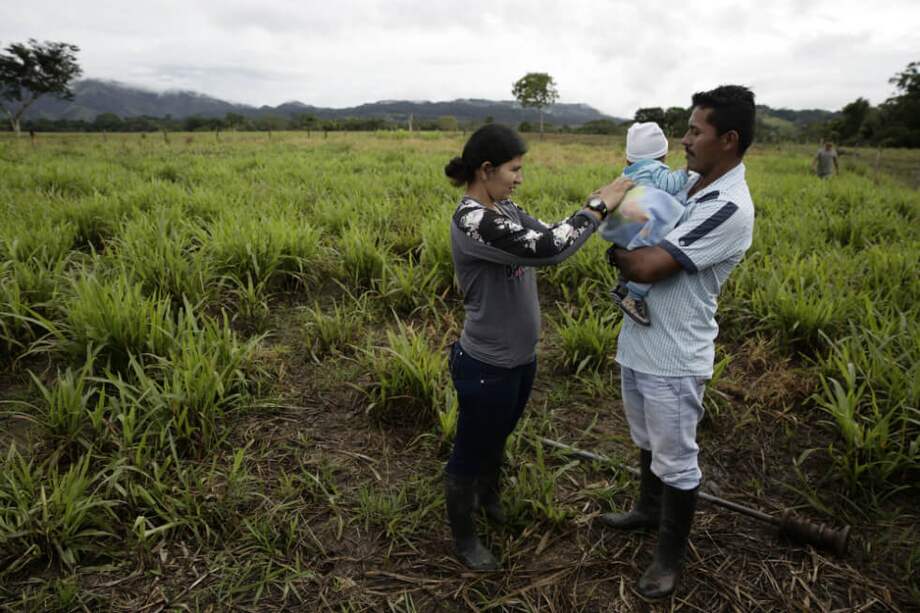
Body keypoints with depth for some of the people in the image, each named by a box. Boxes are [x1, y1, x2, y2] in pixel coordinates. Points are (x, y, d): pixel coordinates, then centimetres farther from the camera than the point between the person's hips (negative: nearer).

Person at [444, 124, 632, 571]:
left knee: (497, 439, 30)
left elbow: (547, 237, 5)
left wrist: (592, 204, -8)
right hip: (486, 367, -8)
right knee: (469, 454, 14)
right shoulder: (472, 221, -27)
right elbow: (546, 251, -33)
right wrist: (599, 208, -22)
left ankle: (489, 496, 57)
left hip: (520, 358, 9)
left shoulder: (505, 209, 2)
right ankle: (463, 538, 37)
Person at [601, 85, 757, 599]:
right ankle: (650, 510, 49)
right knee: (648, 441, 26)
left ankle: (672, 554, 30)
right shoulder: (687, 184, 4)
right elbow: (646, 240, 18)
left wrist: (616, 253, -6)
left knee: (676, 460, 10)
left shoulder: (729, 208, -23)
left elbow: (649, 267, -26)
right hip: (638, 342, 8)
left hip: (673, 358, -8)